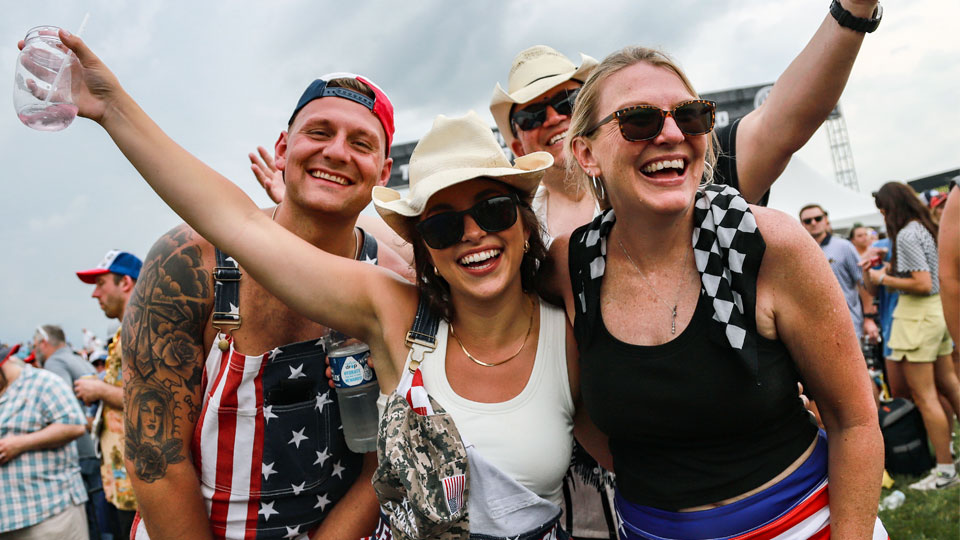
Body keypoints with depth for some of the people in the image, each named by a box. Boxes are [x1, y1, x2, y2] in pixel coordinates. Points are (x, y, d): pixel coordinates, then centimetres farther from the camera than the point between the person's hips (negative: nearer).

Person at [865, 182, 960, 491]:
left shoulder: (906, 235, -17)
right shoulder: (926, 228, 11)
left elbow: (923, 284, -21)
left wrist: (883, 280, -11)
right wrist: (890, 269, 15)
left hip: (917, 314, -10)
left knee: (924, 396, -2)